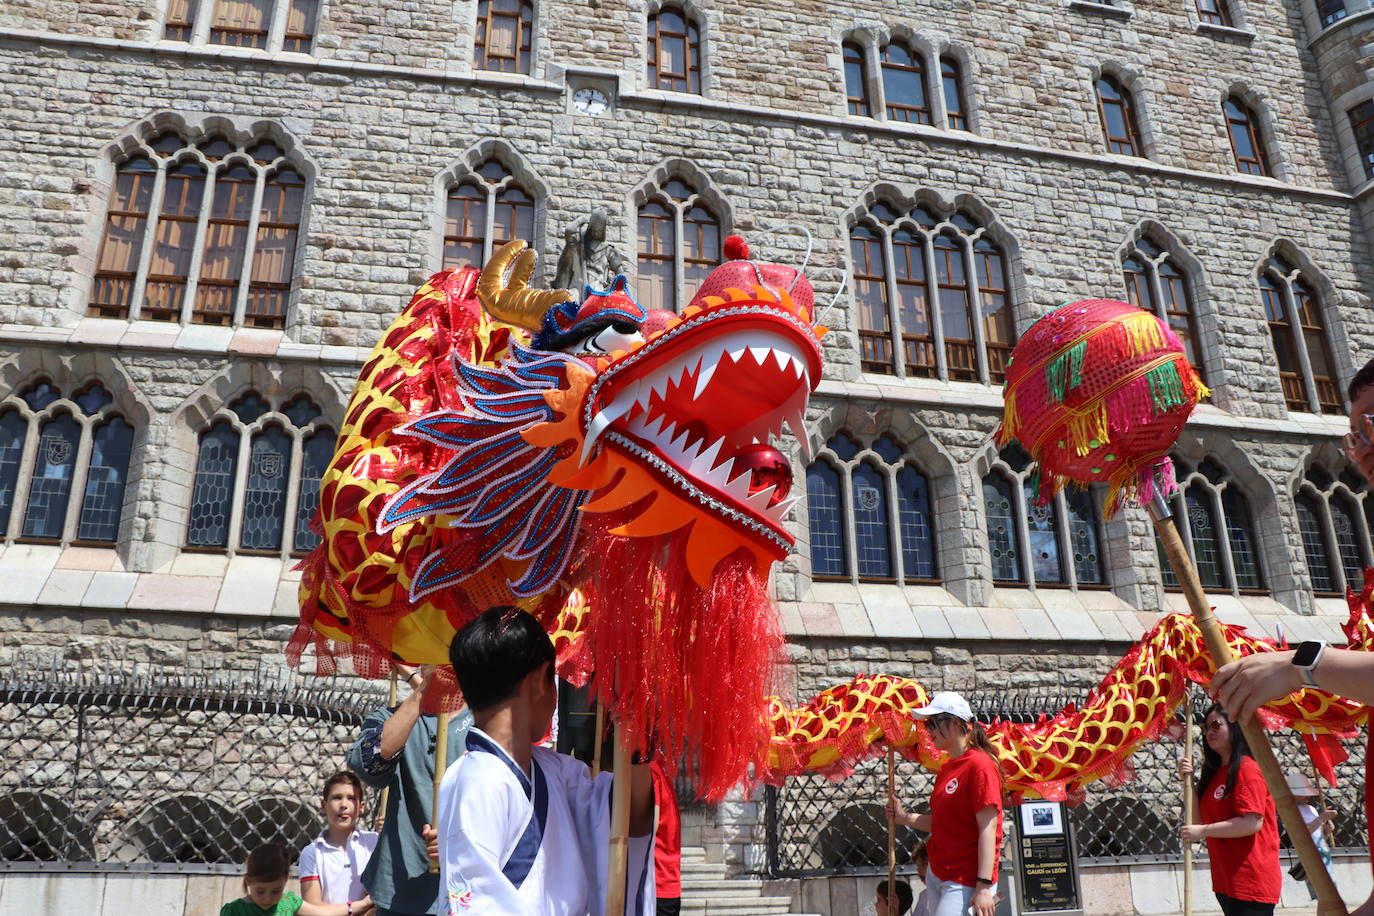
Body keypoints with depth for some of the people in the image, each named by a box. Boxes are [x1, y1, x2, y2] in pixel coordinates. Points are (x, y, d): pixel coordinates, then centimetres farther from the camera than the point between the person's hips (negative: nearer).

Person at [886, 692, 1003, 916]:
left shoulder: (980, 765, -14)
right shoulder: (947, 767, 12)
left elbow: (988, 827, -18)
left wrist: (984, 886, -22)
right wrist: (905, 818, 4)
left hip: (963, 881, -8)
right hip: (937, 873, 8)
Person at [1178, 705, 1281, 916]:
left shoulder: (1246, 768, -12)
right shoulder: (1215, 772, 15)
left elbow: (1253, 823, -21)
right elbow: (1200, 819, 13)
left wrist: (1202, 831, -16)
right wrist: (1189, 780, 3)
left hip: (1250, 881, -9)